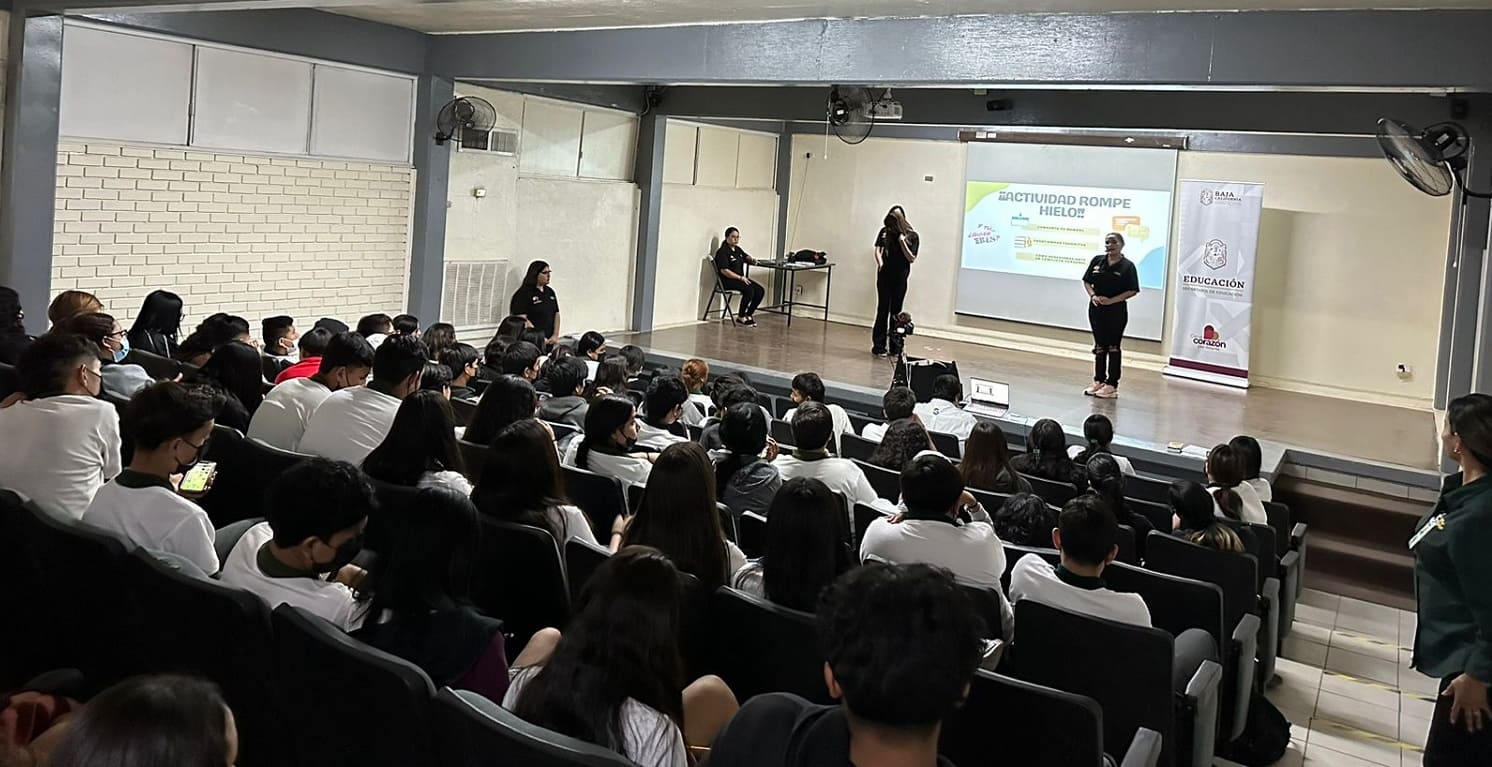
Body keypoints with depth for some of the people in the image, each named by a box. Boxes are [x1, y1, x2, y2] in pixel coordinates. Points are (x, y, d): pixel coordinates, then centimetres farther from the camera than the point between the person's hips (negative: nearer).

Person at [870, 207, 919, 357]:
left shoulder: (912, 236, -6)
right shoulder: (884, 232, -2)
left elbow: (912, 259, -7)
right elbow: (878, 249, 2)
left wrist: (902, 241, -17)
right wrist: (880, 262, -17)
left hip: (900, 278, -1)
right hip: (884, 275, 1)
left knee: (896, 312, 6)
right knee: (882, 310, 0)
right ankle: (878, 345, 2)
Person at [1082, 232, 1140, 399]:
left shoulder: (1127, 266, -8)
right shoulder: (1097, 261, 4)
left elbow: (1133, 291, -10)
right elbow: (1087, 281, 9)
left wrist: (1111, 300, -18)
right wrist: (1093, 296, -10)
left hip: (1116, 311, -5)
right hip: (1096, 308, 5)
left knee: (1113, 347, 2)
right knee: (1099, 346, 13)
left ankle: (1112, 385, 7)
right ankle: (1099, 381, 22)